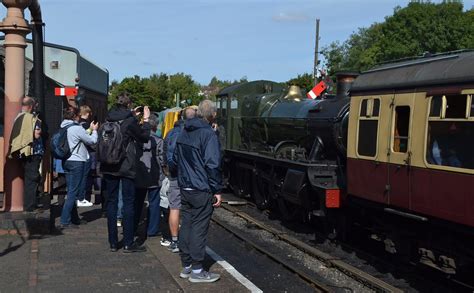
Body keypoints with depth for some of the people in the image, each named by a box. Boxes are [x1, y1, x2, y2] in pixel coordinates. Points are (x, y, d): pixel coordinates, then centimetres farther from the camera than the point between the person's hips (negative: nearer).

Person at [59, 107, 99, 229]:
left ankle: (74, 219, 22)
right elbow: (92, 141, -6)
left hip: (67, 162, 9)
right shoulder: (77, 128, -15)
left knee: (71, 191, 14)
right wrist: (94, 130, 11)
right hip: (77, 162, -9)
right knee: (73, 192, -6)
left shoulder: (63, 127, 10)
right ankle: (65, 221, -8)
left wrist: (89, 130, 17)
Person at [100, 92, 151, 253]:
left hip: (109, 167, 5)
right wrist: (146, 120, 10)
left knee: (111, 202, 9)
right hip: (126, 167, -5)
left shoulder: (108, 119, 4)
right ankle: (128, 243, 3)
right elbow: (144, 137, -1)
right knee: (128, 202, 1)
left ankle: (113, 242, 11)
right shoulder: (129, 121, -12)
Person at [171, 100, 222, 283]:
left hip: (185, 188, 8)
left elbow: (175, 160, 19)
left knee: (186, 225, 12)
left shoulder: (184, 132, 11)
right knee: (199, 229, -2)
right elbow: (212, 165, -19)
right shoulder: (208, 134, -15)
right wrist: (217, 190, -14)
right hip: (202, 191, -8)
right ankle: (196, 271, 3)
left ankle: (186, 266, 20)